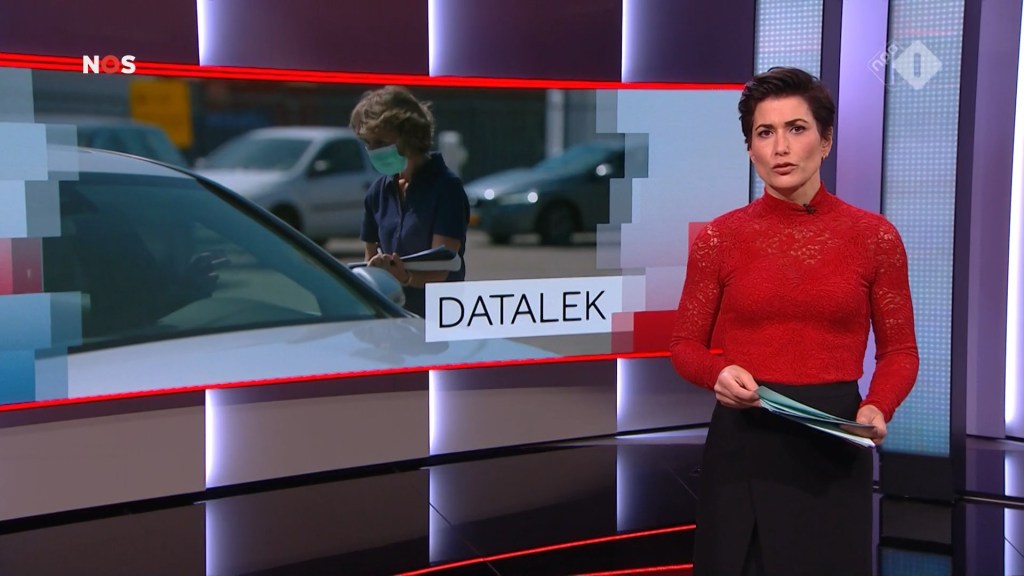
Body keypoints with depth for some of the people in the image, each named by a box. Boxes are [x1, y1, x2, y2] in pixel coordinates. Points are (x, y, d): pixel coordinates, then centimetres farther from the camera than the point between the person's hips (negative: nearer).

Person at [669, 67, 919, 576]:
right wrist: (720, 374, -16)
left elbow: (899, 350, 5)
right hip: (743, 444, 0)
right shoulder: (719, 238, -2)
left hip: (834, 445, 0)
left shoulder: (874, 237, -1)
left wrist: (877, 409, -14)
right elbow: (685, 346, 5)